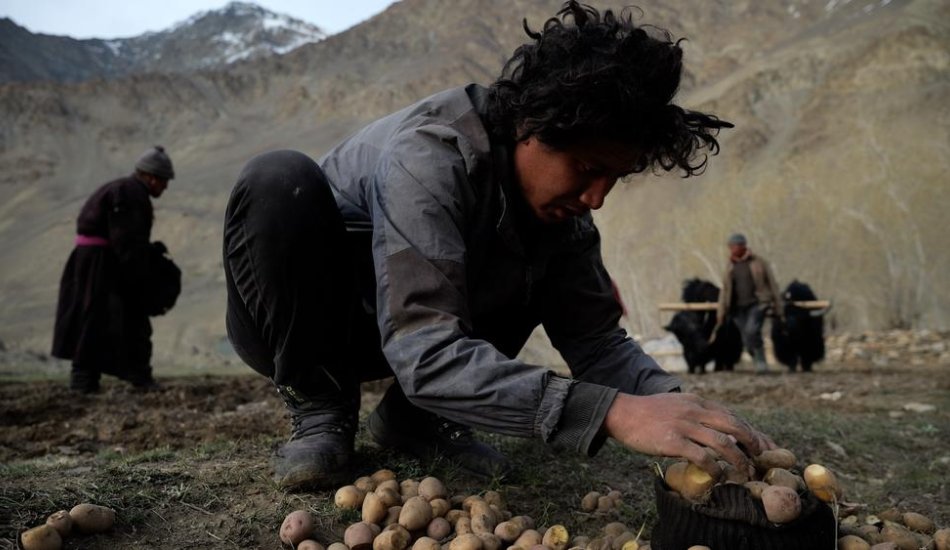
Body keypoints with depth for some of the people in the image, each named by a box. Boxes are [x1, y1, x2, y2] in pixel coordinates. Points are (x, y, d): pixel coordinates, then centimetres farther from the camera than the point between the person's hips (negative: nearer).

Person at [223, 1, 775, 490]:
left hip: (398, 331, 6)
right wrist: (614, 411, -50)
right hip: (288, 323, -5)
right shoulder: (430, 158, -33)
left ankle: (412, 410, -1)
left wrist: (675, 405, -29)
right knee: (281, 180, -34)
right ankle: (320, 408, -15)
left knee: (548, 264, -9)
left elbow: (596, 340, -10)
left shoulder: (558, 198, -12)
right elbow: (426, 354, -43)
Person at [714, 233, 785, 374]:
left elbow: (773, 286, 2)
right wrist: (720, 313, 10)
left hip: (758, 304, -4)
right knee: (747, 342, 1)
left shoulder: (759, 262, -2)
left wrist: (779, 311, 2)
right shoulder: (730, 266, 9)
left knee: (751, 330, -27)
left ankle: (761, 361, -10)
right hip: (739, 308, 4)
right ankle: (760, 365, 20)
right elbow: (725, 290, 14)